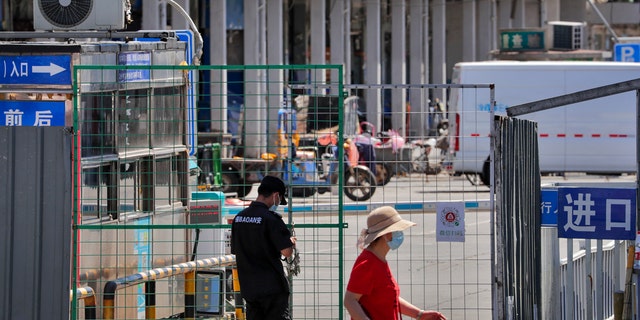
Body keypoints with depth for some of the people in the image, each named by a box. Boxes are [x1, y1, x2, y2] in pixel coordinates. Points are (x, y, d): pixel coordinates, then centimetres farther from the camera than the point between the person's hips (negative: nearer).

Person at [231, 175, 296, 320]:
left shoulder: (239, 217, 8)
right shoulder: (271, 218, -14)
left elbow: (235, 250, 17)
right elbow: (286, 252, -18)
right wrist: (291, 242, 4)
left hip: (248, 286, 7)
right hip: (272, 286, -7)